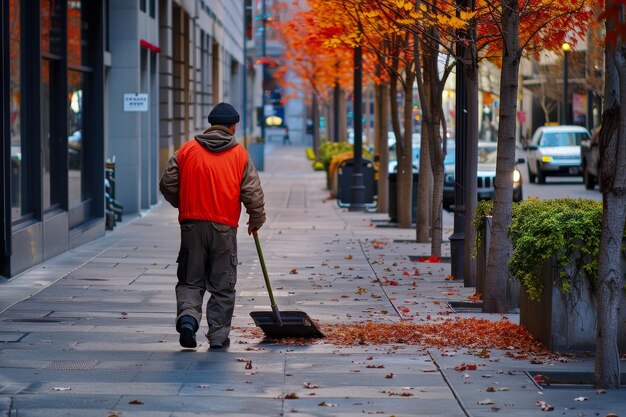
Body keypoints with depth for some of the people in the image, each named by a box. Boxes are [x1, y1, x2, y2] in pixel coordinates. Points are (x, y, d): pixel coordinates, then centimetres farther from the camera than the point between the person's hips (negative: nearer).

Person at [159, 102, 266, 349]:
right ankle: (218, 335, 8)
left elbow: (167, 184, 6)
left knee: (190, 280, 11)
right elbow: (253, 194, 0)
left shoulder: (187, 150, 3)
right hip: (224, 227, -1)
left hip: (191, 225, 1)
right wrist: (256, 222, 17)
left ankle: (187, 317, -13)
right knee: (223, 285, 8)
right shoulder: (239, 155, 0)